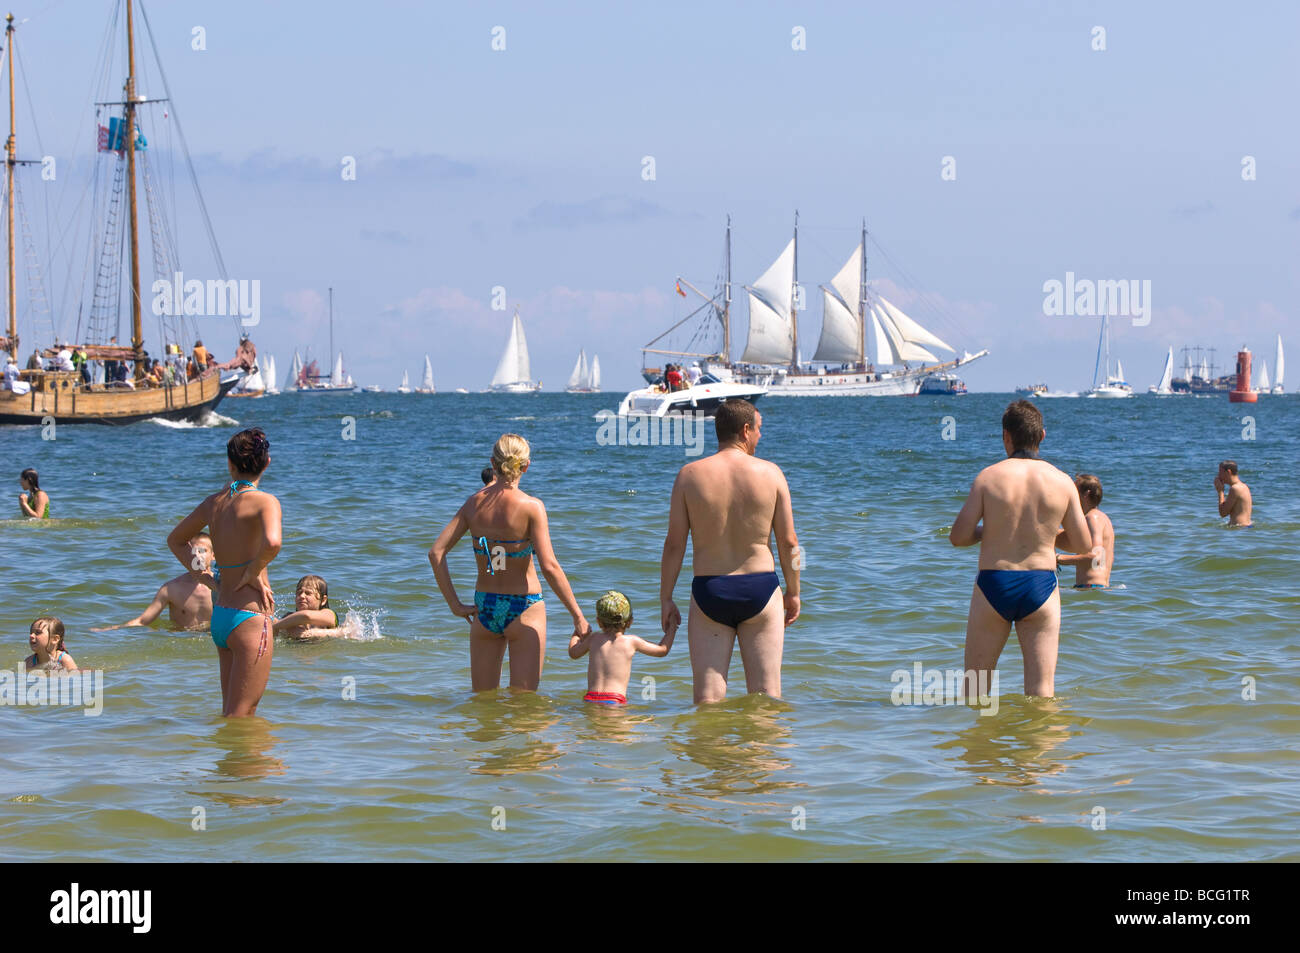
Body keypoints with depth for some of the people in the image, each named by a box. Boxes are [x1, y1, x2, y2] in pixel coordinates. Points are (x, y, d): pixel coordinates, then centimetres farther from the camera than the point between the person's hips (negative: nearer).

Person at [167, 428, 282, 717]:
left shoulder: (214, 502, 9)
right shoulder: (265, 501, -11)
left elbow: (175, 540, 25)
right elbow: (272, 543, -31)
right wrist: (252, 573, -12)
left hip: (219, 617, 7)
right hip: (250, 617, -7)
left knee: (230, 714, 17)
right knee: (241, 717, -5)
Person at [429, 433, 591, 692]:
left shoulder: (474, 503, -1)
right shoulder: (531, 507, -14)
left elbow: (436, 552, -4)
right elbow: (549, 566, -19)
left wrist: (455, 604, 1)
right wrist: (578, 617, -14)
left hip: (484, 609, 4)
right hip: (523, 607, -4)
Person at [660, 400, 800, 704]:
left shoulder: (690, 475, -3)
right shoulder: (770, 473, -4)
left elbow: (674, 544, -3)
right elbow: (788, 541, 0)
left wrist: (665, 599, 6)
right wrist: (793, 592, 12)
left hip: (709, 590, 0)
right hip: (760, 588, 0)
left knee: (707, 698, 4)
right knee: (766, 698, 6)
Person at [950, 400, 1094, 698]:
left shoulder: (989, 477, -5)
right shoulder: (1062, 482, -1)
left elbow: (958, 537, -6)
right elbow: (1084, 545, 5)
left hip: (994, 585, -1)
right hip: (1041, 586, 1)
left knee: (974, 686, 10)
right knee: (1041, 692, 3)